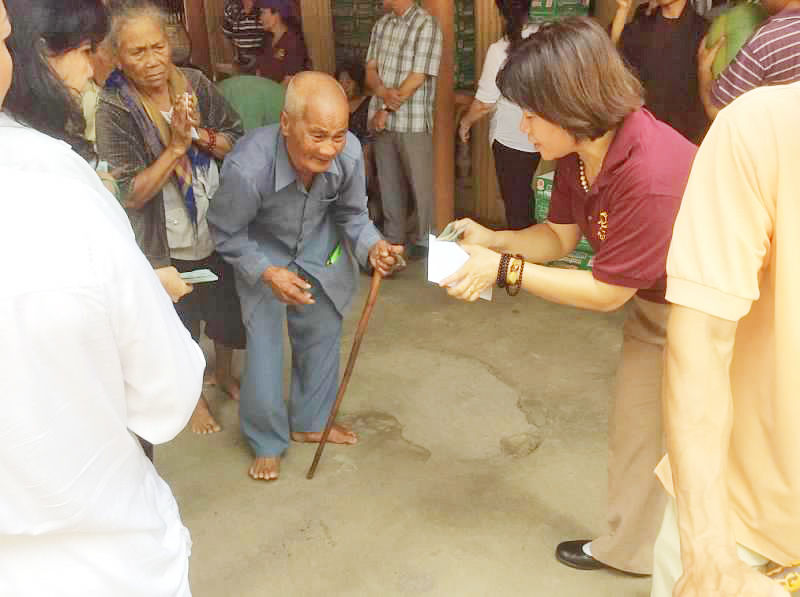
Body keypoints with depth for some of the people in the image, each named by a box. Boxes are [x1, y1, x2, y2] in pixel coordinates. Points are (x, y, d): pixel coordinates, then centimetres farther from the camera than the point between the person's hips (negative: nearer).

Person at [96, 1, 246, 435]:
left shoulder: (195, 83, -8)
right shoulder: (115, 108, -18)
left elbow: (237, 143, -4)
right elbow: (131, 195, -21)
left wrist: (200, 134, -22)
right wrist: (176, 146, -28)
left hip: (219, 230, 4)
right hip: (168, 244, -3)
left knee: (227, 310, 22)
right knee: (180, 324, 17)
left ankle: (223, 373, 51)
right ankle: (193, 395, 44)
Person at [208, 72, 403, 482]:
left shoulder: (349, 152, -30)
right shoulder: (247, 167, -38)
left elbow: (352, 213, -9)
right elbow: (225, 233, -18)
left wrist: (371, 246, -28)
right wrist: (267, 273, -28)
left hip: (321, 252, 4)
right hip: (262, 255, -4)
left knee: (322, 336, 14)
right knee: (264, 345, -5)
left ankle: (310, 422, 39)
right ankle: (267, 441, 21)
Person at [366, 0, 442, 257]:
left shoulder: (426, 25, -11)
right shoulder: (381, 24, 10)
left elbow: (417, 78, -16)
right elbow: (371, 69, 7)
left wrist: (386, 110, -12)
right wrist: (383, 92, -14)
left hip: (413, 122, -6)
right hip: (383, 120, 6)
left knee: (420, 183, 4)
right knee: (388, 182, 14)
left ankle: (426, 241, 19)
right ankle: (393, 239, 27)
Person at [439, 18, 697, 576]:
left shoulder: (651, 175, -37)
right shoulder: (578, 151, -11)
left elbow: (606, 292, -28)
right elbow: (560, 236, 1)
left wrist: (506, 270, -26)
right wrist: (492, 240, -15)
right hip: (650, 303, 8)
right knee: (632, 428, 19)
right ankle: (628, 546, 39)